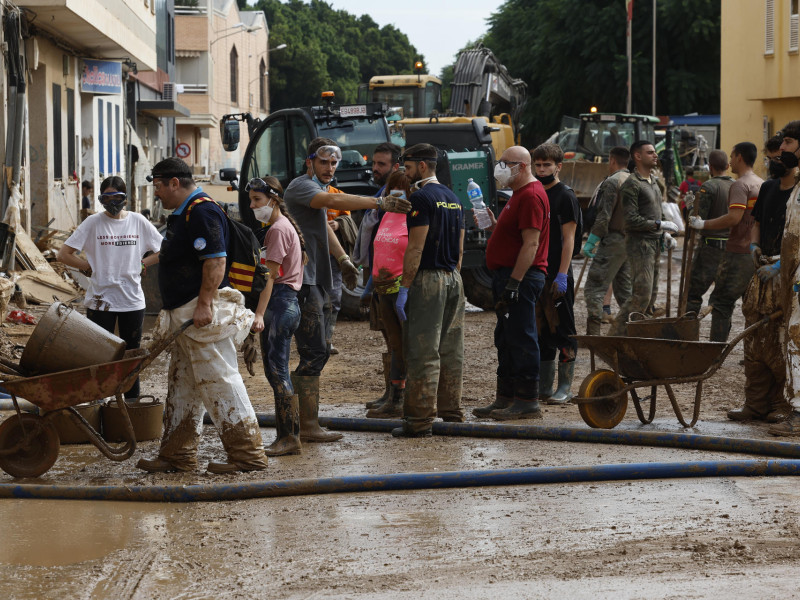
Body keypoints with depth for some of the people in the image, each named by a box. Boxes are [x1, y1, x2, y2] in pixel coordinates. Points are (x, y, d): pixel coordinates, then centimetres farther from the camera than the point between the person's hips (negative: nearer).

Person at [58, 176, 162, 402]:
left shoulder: (138, 222, 3)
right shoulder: (93, 222, -2)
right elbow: (64, 254, -2)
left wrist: (142, 264, 0)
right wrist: (90, 267, -4)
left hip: (132, 300, 2)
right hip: (100, 300, -2)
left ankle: (132, 402, 17)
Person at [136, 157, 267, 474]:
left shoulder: (202, 211, -14)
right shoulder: (182, 214, 20)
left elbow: (216, 260, -22)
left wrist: (204, 304, -27)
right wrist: (173, 315, 26)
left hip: (204, 315, -11)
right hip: (187, 316, 11)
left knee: (219, 382, -9)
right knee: (182, 386, 13)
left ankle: (247, 454, -6)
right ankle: (177, 455, 19)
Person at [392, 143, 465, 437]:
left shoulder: (421, 197, -11)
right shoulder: (452, 197, 16)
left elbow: (416, 247, -16)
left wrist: (404, 287, -14)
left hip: (428, 280, -9)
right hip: (453, 280, 9)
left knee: (423, 352, -7)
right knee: (450, 350, 12)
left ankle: (420, 420, -7)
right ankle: (451, 412, 16)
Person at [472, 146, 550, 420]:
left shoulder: (531, 196, -15)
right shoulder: (520, 194, 19)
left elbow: (530, 244, -22)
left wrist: (514, 283, -25)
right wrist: (494, 226, 10)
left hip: (521, 277, -11)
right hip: (507, 276, 11)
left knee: (521, 339, -8)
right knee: (506, 340, 13)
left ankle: (527, 402, -6)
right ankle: (505, 399, 19)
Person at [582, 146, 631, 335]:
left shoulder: (612, 181, -10)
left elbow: (604, 215, -16)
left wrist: (590, 242, -14)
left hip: (613, 240, -8)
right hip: (630, 241, 8)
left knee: (594, 287, -9)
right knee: (624, 288, 16)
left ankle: (593, 332, -16)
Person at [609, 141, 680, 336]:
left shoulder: (653, 180, 18)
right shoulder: (632, 184, -12)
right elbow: (631, 220, -18)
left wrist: (665, 235, 17)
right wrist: (660, 225, -18)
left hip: (654, 244, 9)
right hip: (639, 244, -9)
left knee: (648, 296, 9)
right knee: (641, 296, -14)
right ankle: (616, 334, -10)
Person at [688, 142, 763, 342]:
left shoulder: (741, 184, -12)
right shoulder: (762, 184, 15)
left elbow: (734, 217, -24)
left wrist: (703, 224, -17)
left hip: (740, 252, -8)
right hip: (757, 254, 8)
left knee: (721, 301, -5)